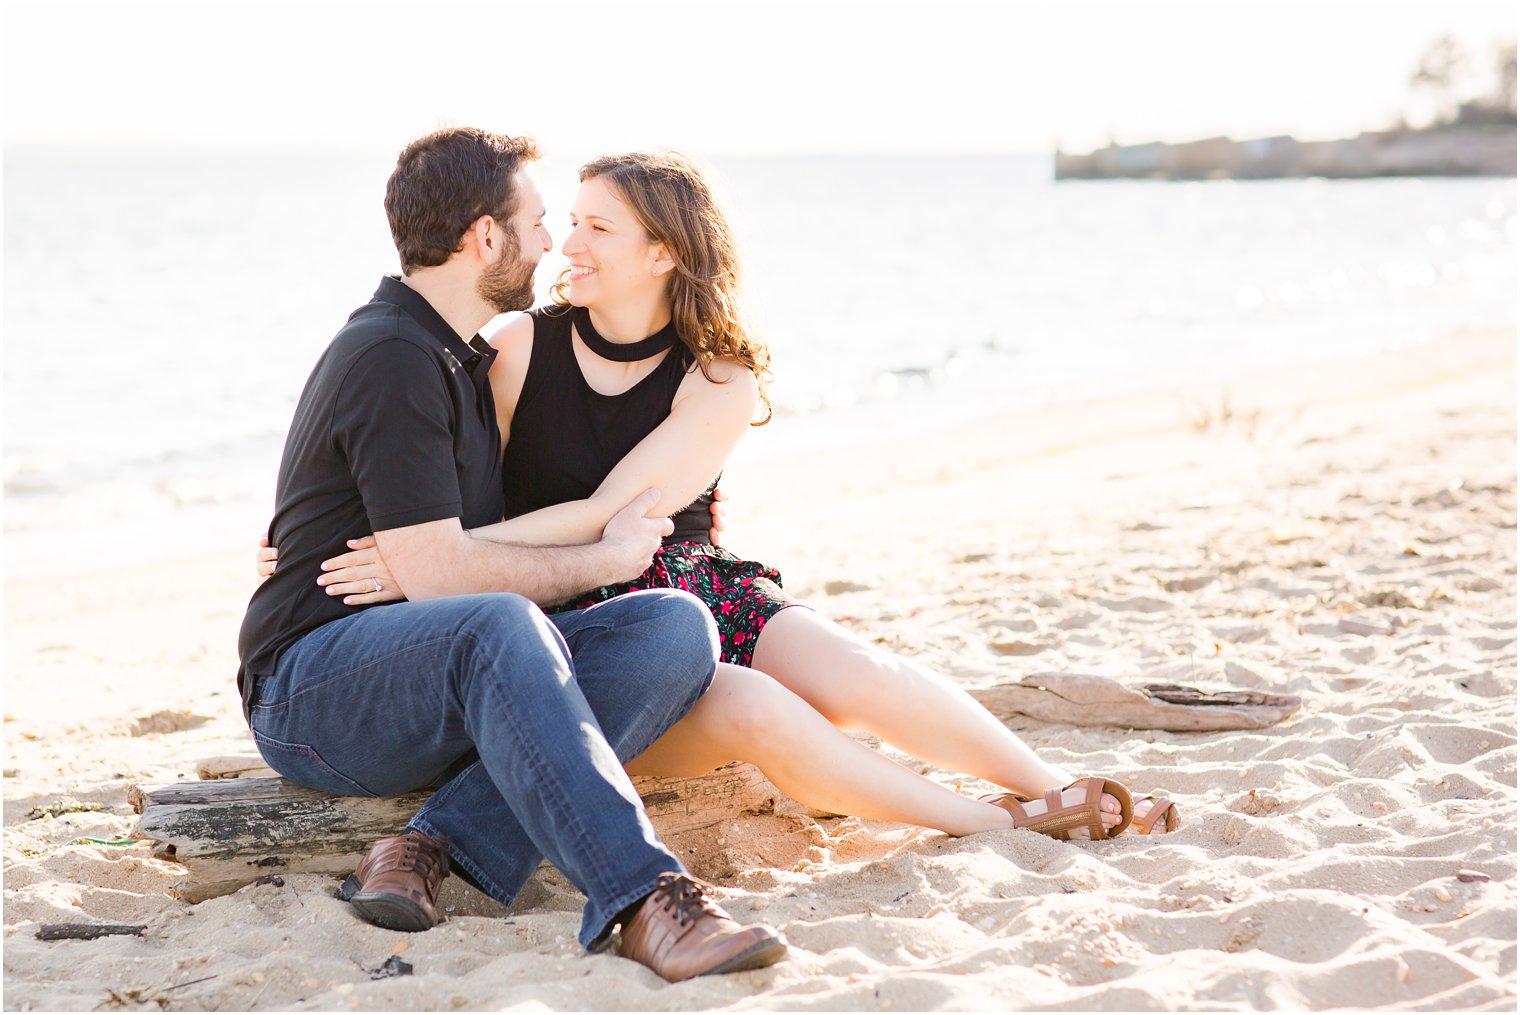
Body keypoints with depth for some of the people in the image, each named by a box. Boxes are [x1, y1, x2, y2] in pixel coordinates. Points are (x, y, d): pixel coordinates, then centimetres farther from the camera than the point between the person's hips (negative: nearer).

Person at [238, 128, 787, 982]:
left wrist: (663, 504, 32)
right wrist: (606, 558, -9)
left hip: (453, 688, 8)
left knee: (677, 627, -16)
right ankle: (644, 898, -50)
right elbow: (436, 572, -21)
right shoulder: (394, 359, -13)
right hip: (316, 695, -8)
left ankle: (437, 846, -26)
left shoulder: (462, 354, 19)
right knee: (500, 625, -40)